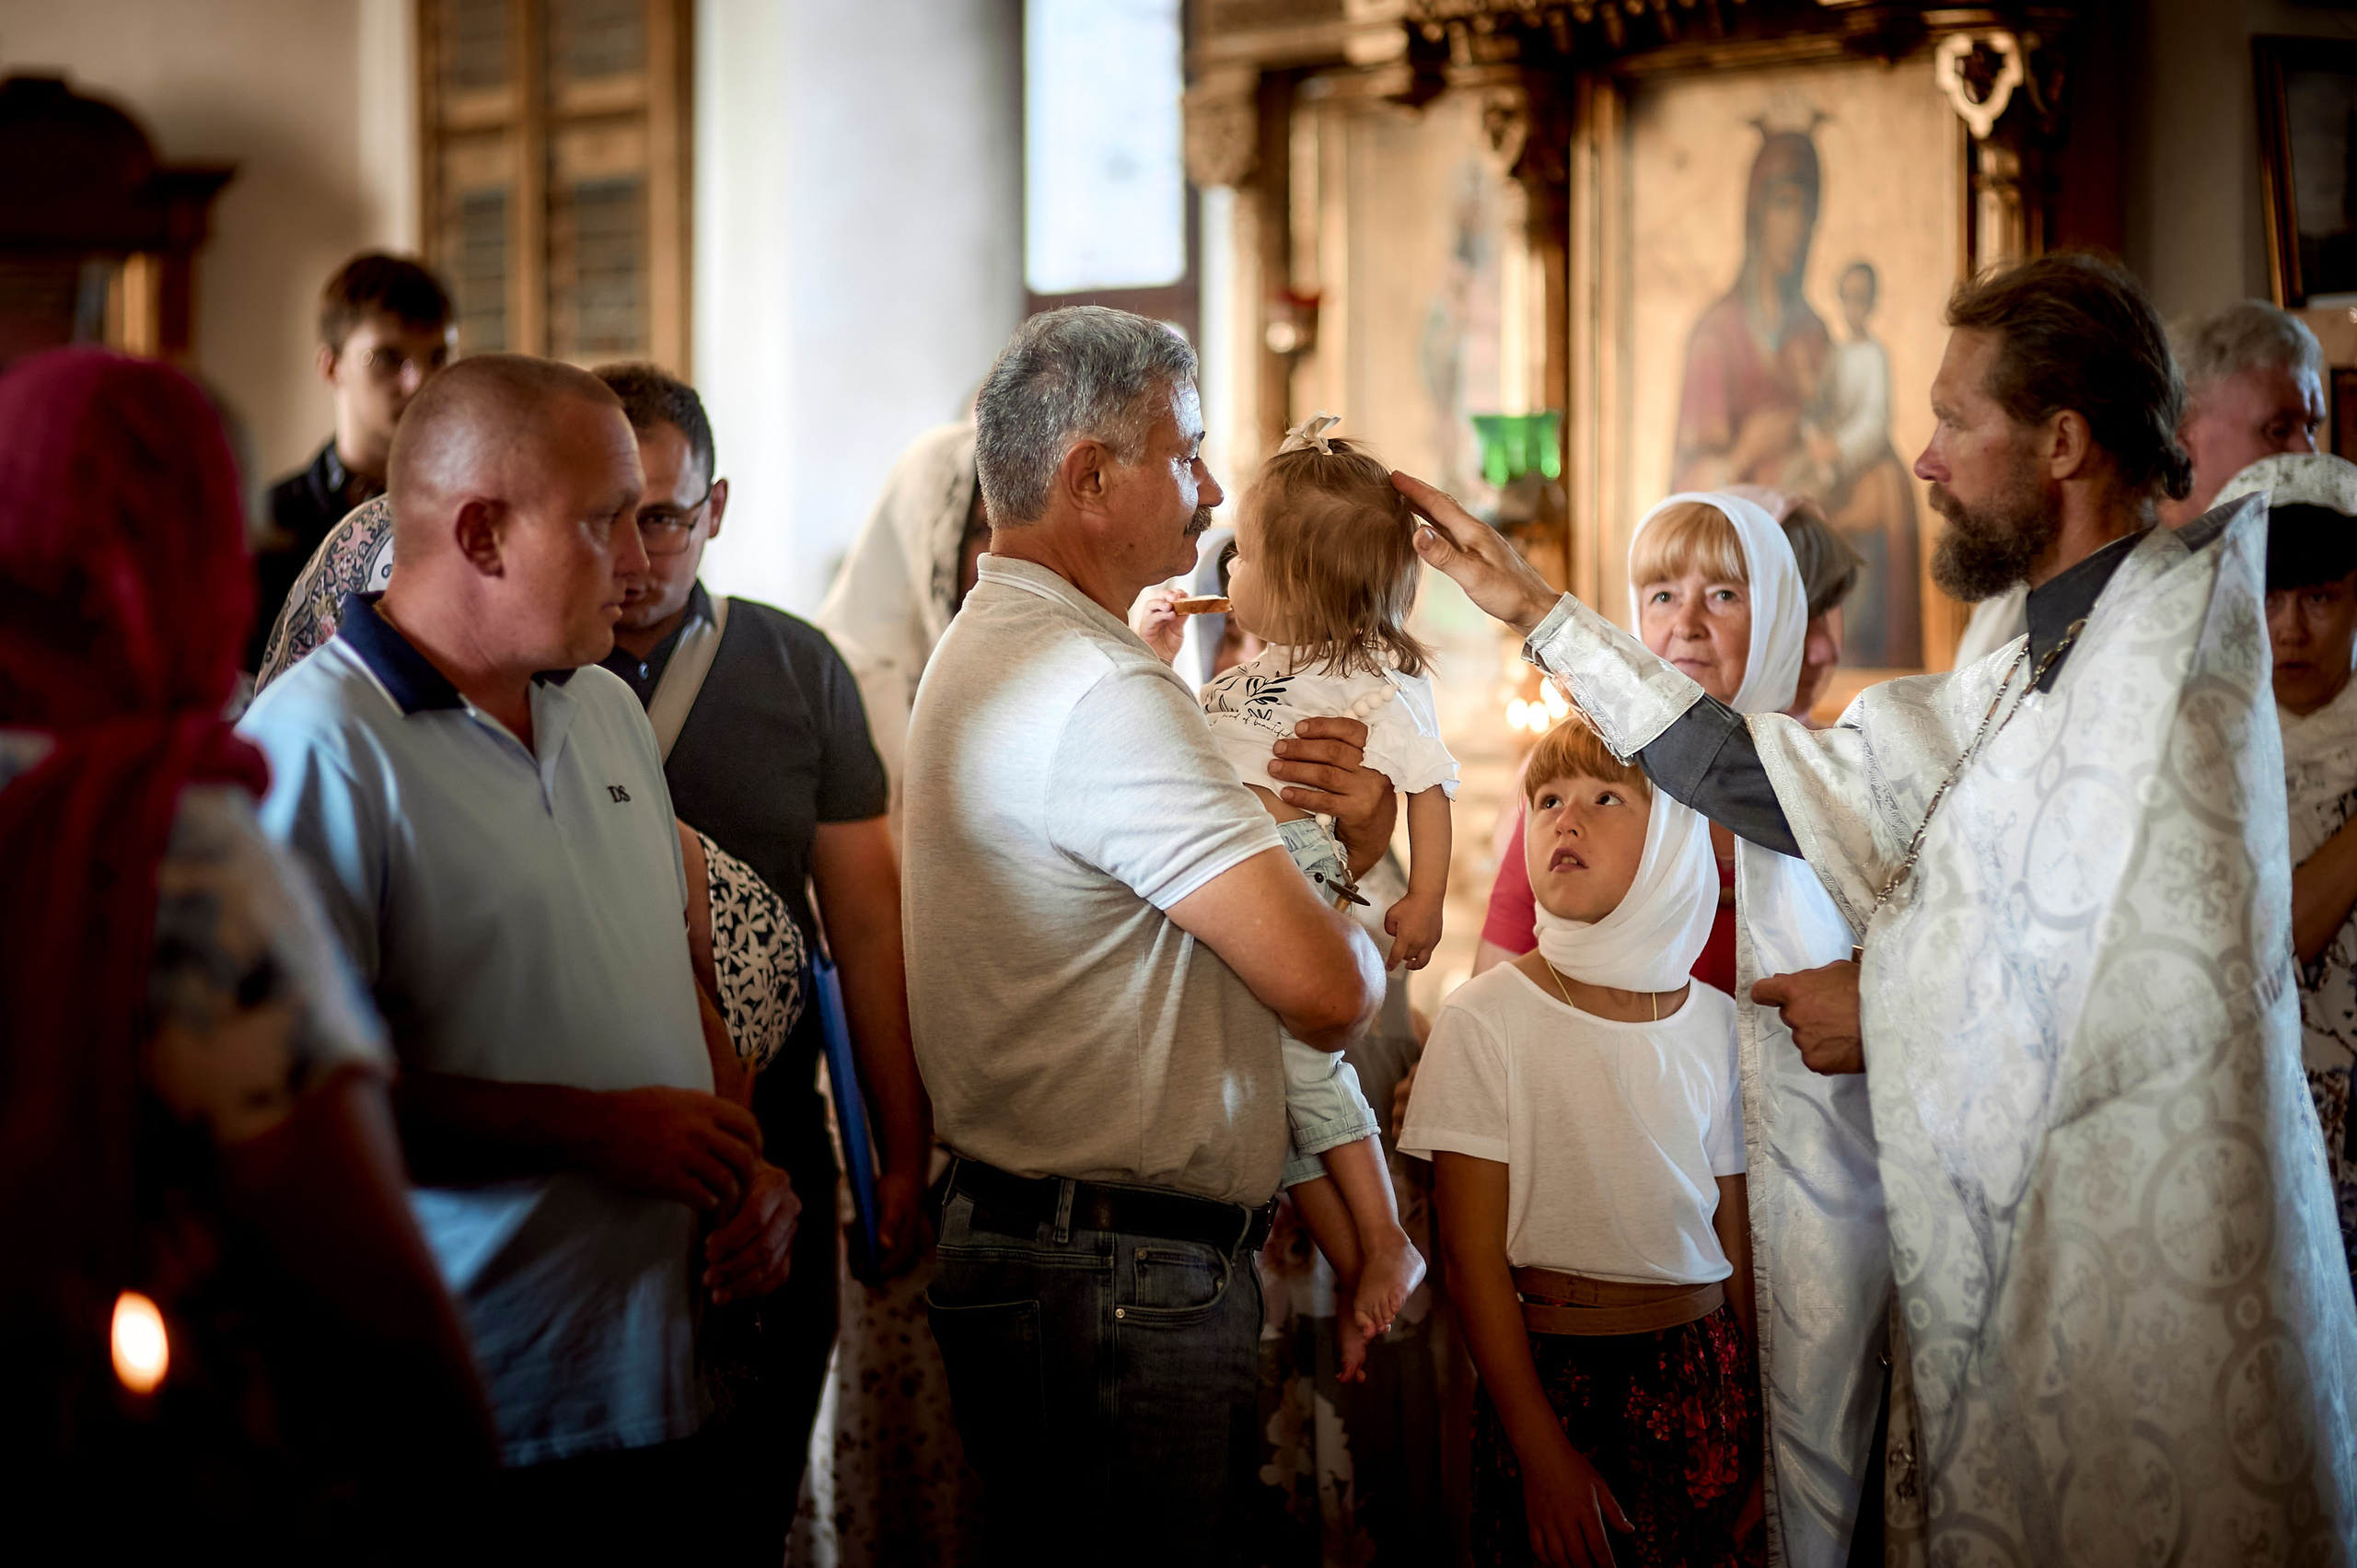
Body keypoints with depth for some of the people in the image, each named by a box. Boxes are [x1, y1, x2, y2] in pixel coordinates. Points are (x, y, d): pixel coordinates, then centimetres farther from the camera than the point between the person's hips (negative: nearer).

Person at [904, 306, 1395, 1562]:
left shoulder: (989, 647, 15)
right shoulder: (1104, 696, -19)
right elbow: (1323, 988, -23)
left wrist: (1342, 846, 2)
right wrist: (1365, 944, 0)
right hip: (1125, 1289, -11)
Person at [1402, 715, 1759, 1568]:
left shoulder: (1715, 1025, 4)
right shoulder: (1483, 1019, -6)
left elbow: (1738, 1241, 8)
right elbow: (1473, 1255, -7)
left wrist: (1772, 1445, 4)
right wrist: (1543, 1454, -11)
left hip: (1704, 1372, 3)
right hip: (1547, 1372, -3)